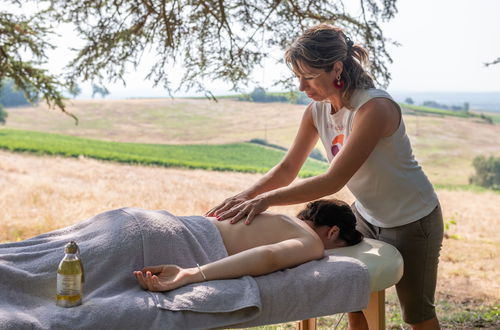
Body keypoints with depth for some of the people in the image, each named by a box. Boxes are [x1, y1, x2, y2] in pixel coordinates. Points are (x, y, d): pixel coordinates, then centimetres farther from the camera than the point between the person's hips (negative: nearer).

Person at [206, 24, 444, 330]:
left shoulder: (375, 107, -31)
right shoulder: (317, 110, -8)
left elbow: (333, 181, -34)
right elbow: (287, 169, -4)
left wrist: (267, 199, -37)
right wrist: (246, 196, -21)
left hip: (412, 221, -6)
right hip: (367, 215, 7)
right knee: (355, 305, 11)